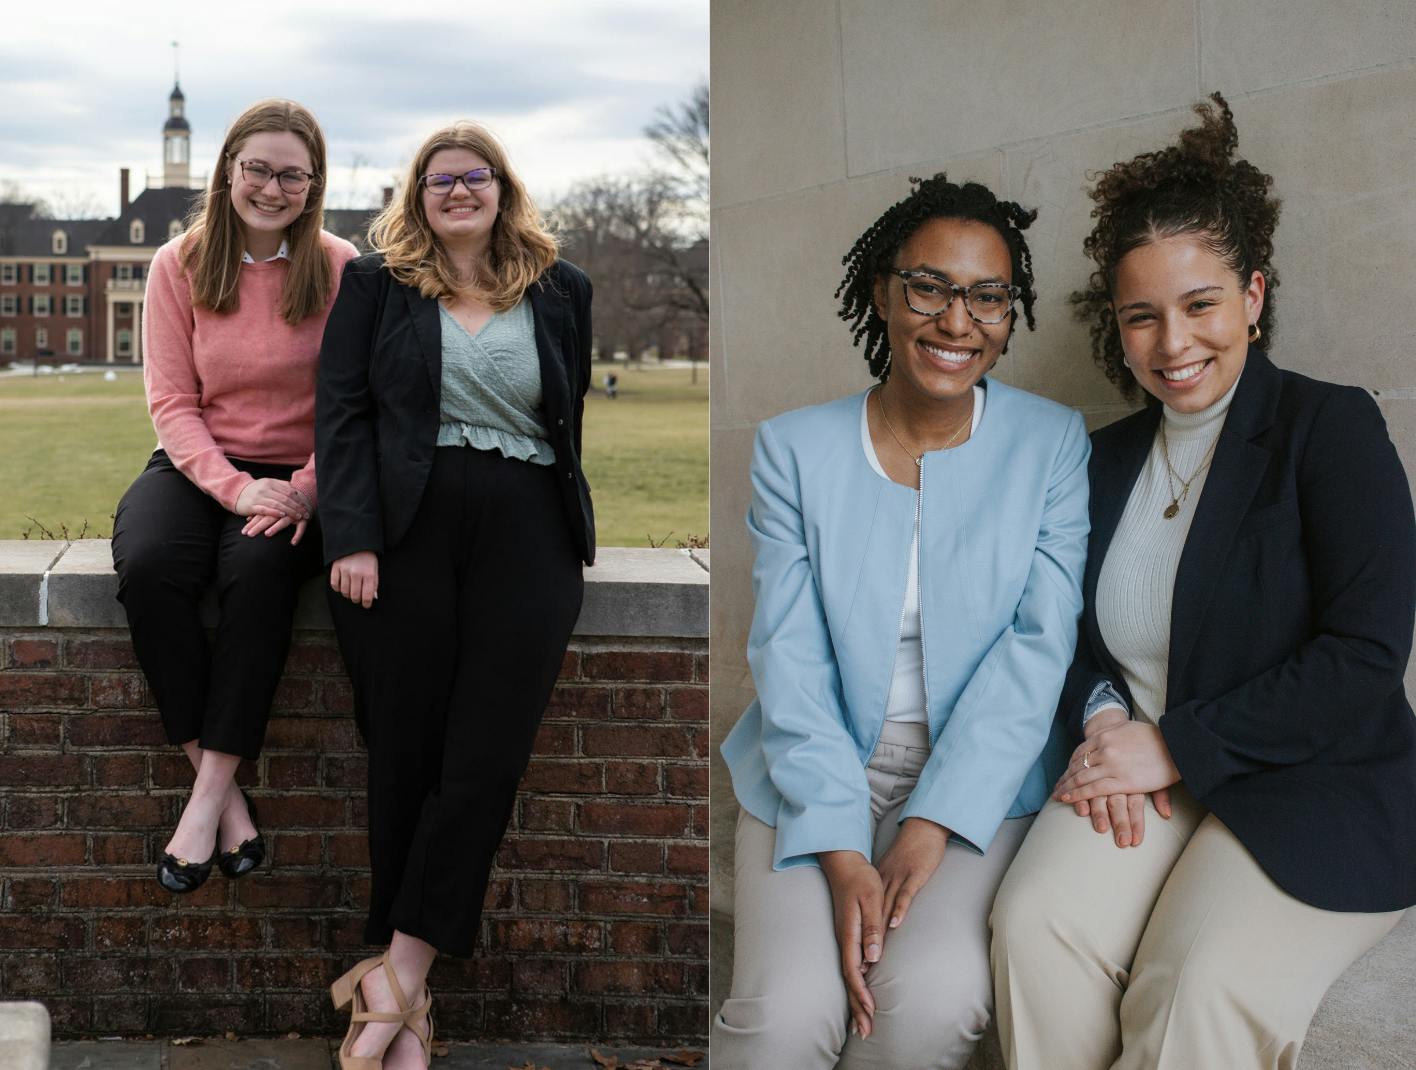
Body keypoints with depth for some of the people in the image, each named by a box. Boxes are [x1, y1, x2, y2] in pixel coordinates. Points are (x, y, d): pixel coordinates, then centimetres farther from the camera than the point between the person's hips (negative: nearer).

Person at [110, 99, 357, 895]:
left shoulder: (342, 271, 0)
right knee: (149, 565, -30)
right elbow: (171, 400, 0)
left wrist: (303, 492, -19)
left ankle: (209, 795, -26)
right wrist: (234, 487, -16)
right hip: (199, 466, 2)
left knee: (259, 569, -34)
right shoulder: (179, 266, 4)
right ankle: (225, 790, -22)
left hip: (298, 477, -1)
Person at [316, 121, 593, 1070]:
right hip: (407, 537, -1)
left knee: (485, 764, -6)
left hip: (528, 543, 1)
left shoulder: (562, 291, 13)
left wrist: (583, 540, 7)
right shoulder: (376, 282, 9)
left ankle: (397, 973, 1)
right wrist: (352, 538, -9)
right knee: (405, 758, 1)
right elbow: (344, 412, 2)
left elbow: (583, 422, 15)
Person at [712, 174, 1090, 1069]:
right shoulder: (795, 449, 3)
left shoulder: (1053, 442, 2)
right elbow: (790, 661, -4)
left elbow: (1039, 644, -6)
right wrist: (840, 853, -17)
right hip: (819, 776, 0)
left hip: (979, 781, 0)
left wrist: (932, 824, -16)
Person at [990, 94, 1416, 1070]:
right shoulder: (1111, 458, 15)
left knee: (1204, 984, -32)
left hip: (1316, 793, -4)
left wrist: (1172, 745, -14)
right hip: (1142, 777, 4)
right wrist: (1102, 718, -4)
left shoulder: (1332, 428, -3)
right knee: (1036, 926, -26)